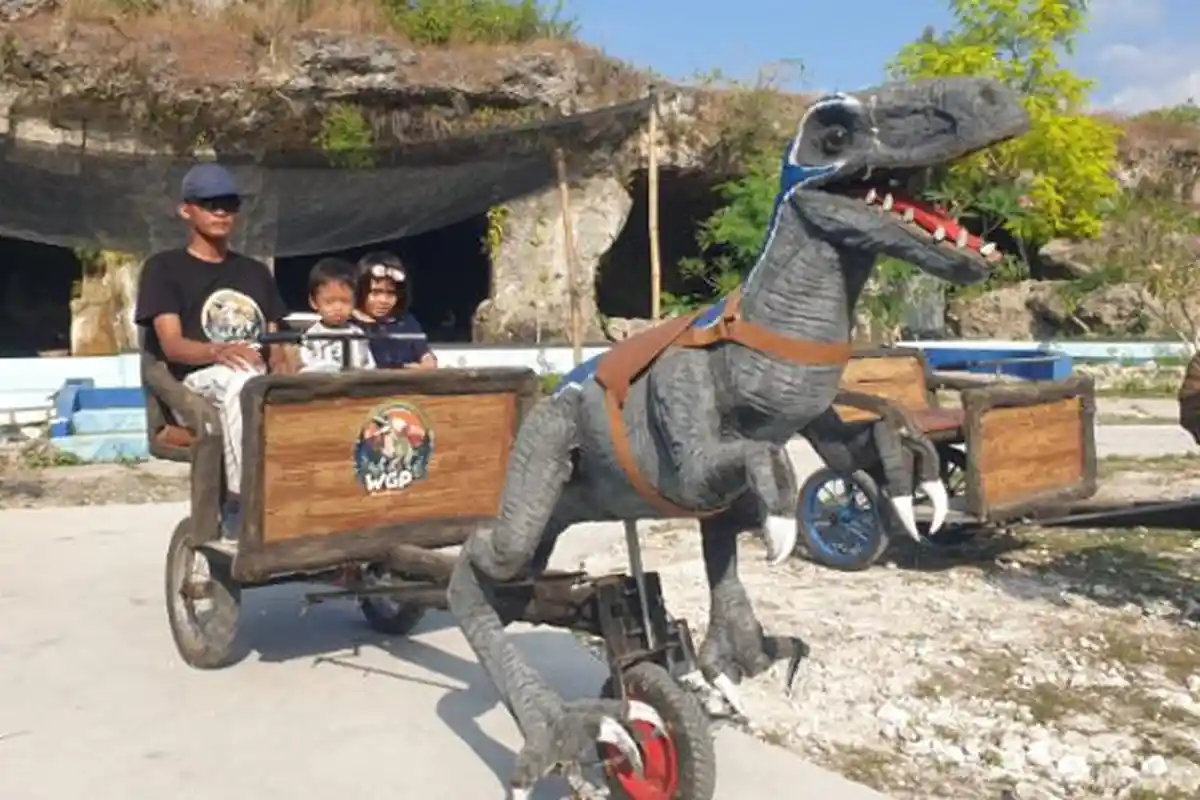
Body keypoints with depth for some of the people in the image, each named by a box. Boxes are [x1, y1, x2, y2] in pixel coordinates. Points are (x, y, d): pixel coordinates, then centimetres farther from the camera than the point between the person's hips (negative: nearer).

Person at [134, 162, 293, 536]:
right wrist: (219, 352, -28)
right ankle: (239, 501, -40)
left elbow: (274, 342, 15)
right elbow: (173, 346, -5)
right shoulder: (164, 267, 9)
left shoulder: (255, 271, 25)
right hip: (198, 382, -4)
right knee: (241, 379, -40)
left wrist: (283, 359, -12)